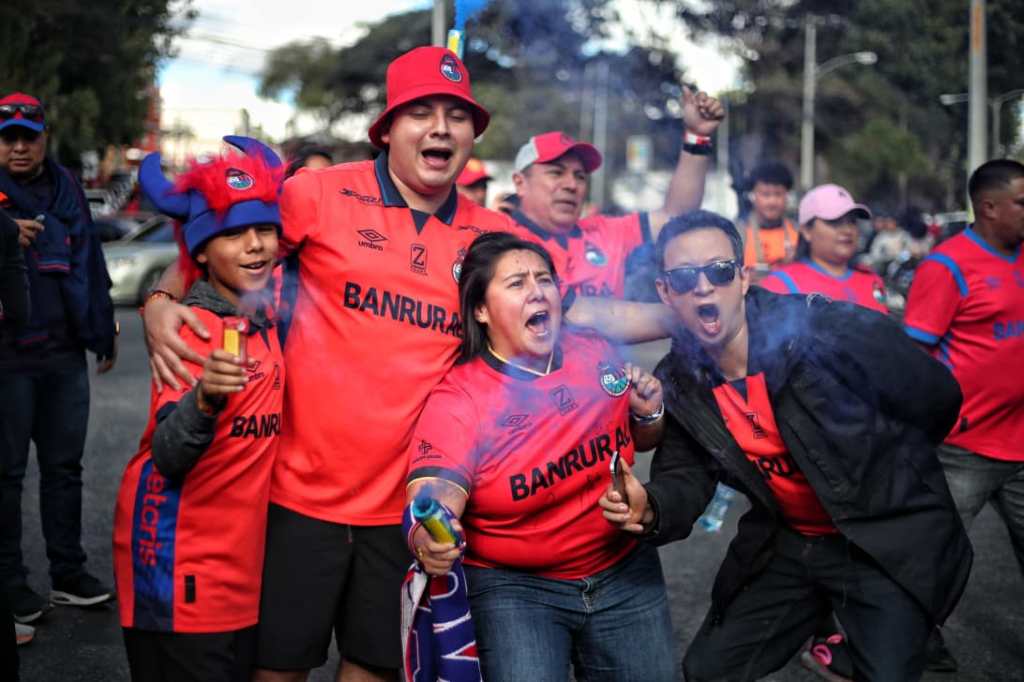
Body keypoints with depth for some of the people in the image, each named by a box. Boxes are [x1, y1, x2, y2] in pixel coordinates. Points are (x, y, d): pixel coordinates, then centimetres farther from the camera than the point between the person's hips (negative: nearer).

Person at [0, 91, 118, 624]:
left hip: (65, 354, 4)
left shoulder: (65, 189, 11)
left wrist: (103, 331, 15)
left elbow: (90, 263, 15)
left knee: (64, 465, 13)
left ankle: (68, 573, 24)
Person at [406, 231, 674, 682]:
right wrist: (429, 542, -53)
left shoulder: (598, 354, -4)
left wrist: (648, 413, -8)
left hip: (625, 572, 4)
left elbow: (636, 442, 14)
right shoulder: (455, 401, -17)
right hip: (513, 586, -4)